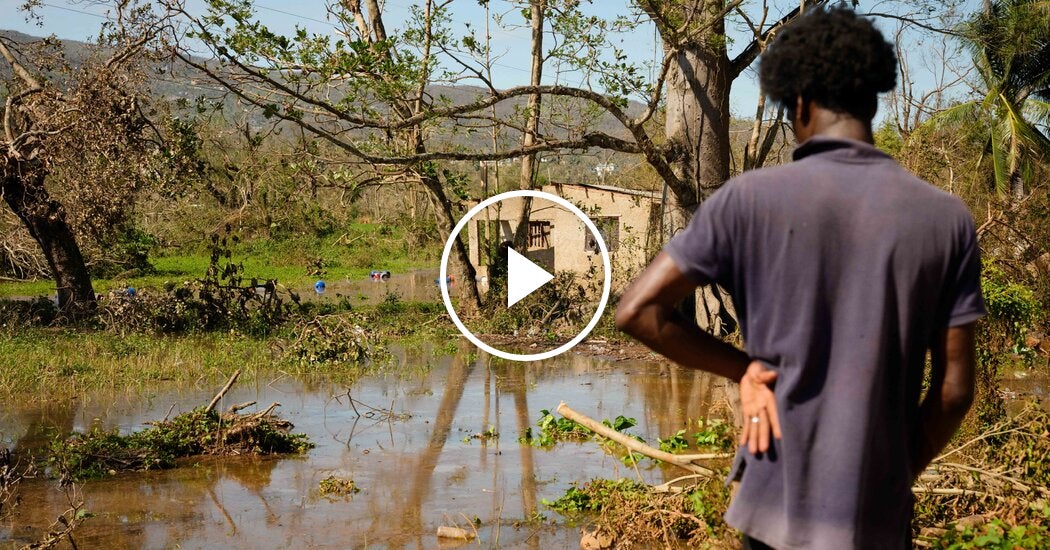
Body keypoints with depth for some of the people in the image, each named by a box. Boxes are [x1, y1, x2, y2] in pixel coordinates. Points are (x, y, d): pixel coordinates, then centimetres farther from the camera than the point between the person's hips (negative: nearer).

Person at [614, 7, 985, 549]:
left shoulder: (750, 199, -7)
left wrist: (744, 367, 0)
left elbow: (636, 311, -7)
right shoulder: (947, 219, -2)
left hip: (779, 505, -1)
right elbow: (954, 388, 1)